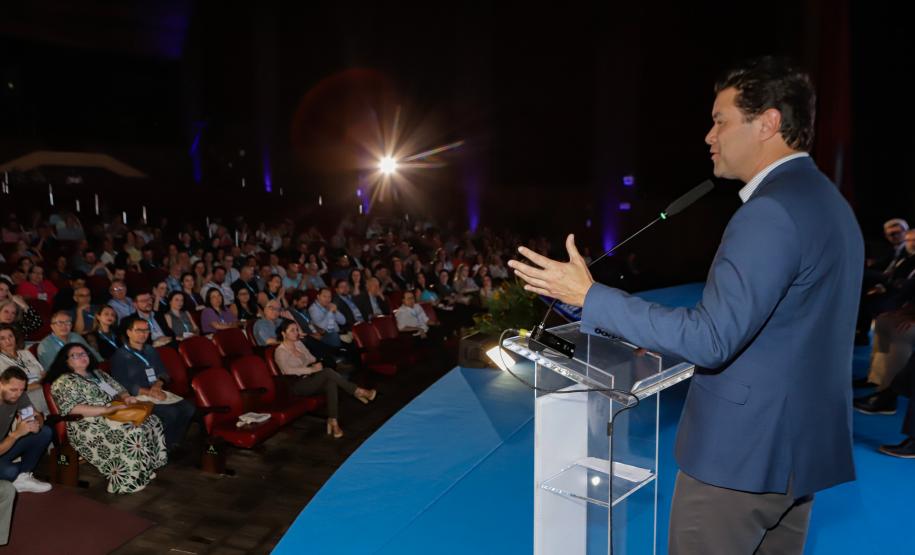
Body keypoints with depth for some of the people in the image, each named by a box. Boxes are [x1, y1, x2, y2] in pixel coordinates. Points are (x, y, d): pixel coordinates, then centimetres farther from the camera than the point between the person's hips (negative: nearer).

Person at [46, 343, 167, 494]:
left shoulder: (98, 374, 23)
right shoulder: (64, 382, -1)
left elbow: (119, 390, 21)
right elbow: (73, 409, -15)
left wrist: (126, 398, -4)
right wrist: (106, 410, -23)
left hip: (114, 415, 8)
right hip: (90, 425, -8)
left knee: (151, 420, -14)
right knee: (132, 433, -31)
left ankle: (147, 469, -8)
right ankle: (128, 481, -24)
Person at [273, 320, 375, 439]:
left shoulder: (298, 344, 15)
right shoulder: (280, 351, -8)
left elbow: (312, 359, 19)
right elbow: (287, 370, -24)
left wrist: (317, 364, -5)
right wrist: (311, 369, -26)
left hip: (310, 380, 7)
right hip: (297, 385, -7)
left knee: (331, 382, -28)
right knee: (327, 372, -29)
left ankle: (332, 421, -34)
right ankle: (358, 392, -18)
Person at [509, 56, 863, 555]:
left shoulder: (771, 211, -22)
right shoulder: (826, 201, 10)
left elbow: (711, 340, -27)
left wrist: (591, 297, -24)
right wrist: (672, 339, 16)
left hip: (741, 449, -9)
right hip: (799, 446, 9)